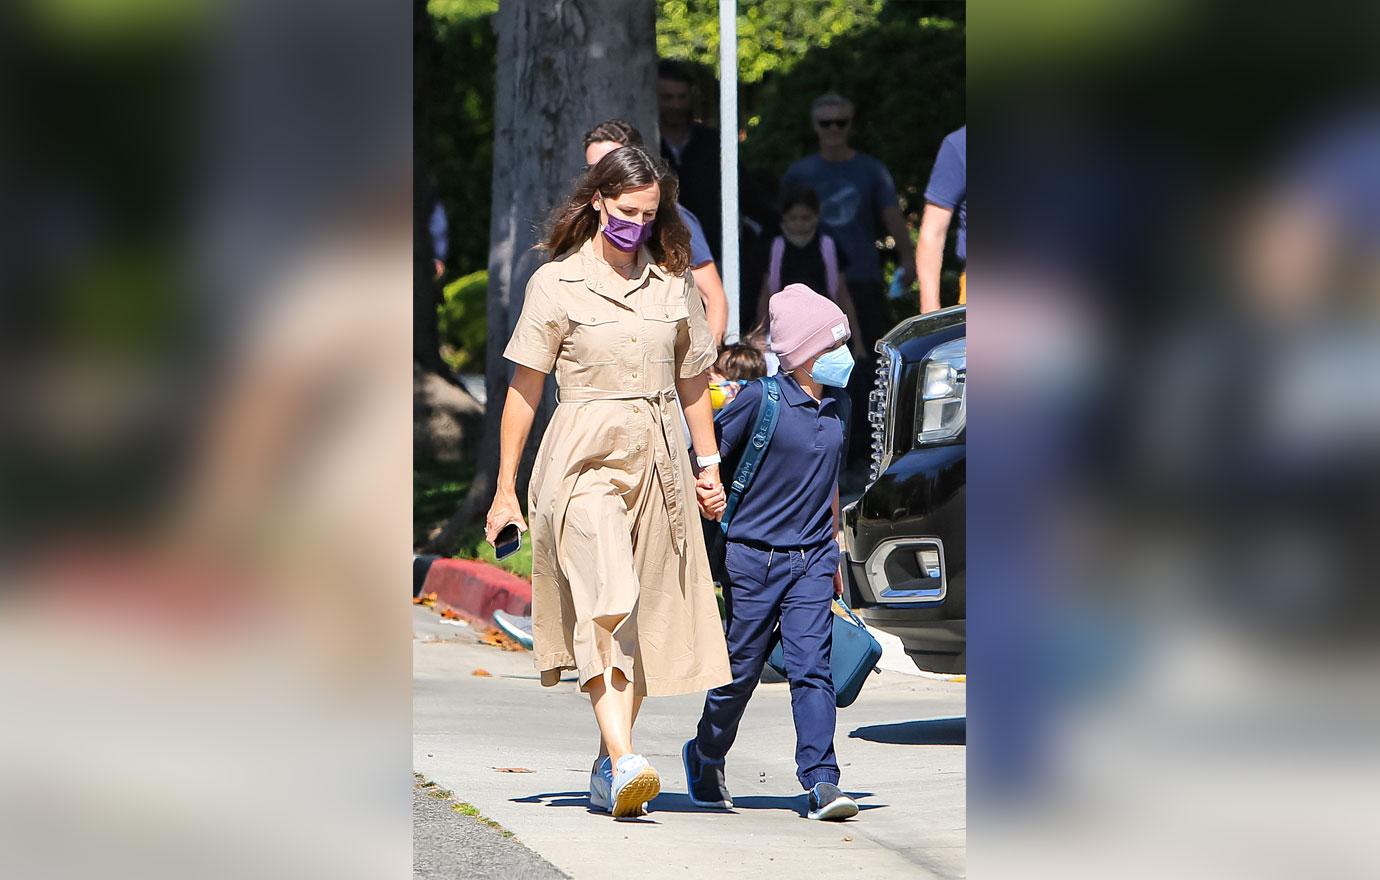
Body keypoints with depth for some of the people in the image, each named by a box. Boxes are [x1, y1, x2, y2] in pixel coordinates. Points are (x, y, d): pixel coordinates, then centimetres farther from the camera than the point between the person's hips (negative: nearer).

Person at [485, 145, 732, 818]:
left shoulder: (673, 284, 10)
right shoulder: (556, 283, 0)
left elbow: (692, 382, 21)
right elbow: (524, 389, 1)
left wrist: (709, 465, 19)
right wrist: (505, 490, 1)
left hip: (656, 460, 4)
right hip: (584, 458, -4)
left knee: (643, 613, 4)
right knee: (604, 600, -20)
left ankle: (607, 772, 13)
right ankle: (623, 763, -31)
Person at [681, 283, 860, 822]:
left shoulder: (835, 404, 9)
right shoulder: (762, 399, -10)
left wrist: (834, 554, 21)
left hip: (812, 559, 4)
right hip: (755, 556, -4)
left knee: (811, 668, -7)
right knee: (741, 669, 7)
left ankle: (821, 782, -14)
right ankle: (705, 756, 31)